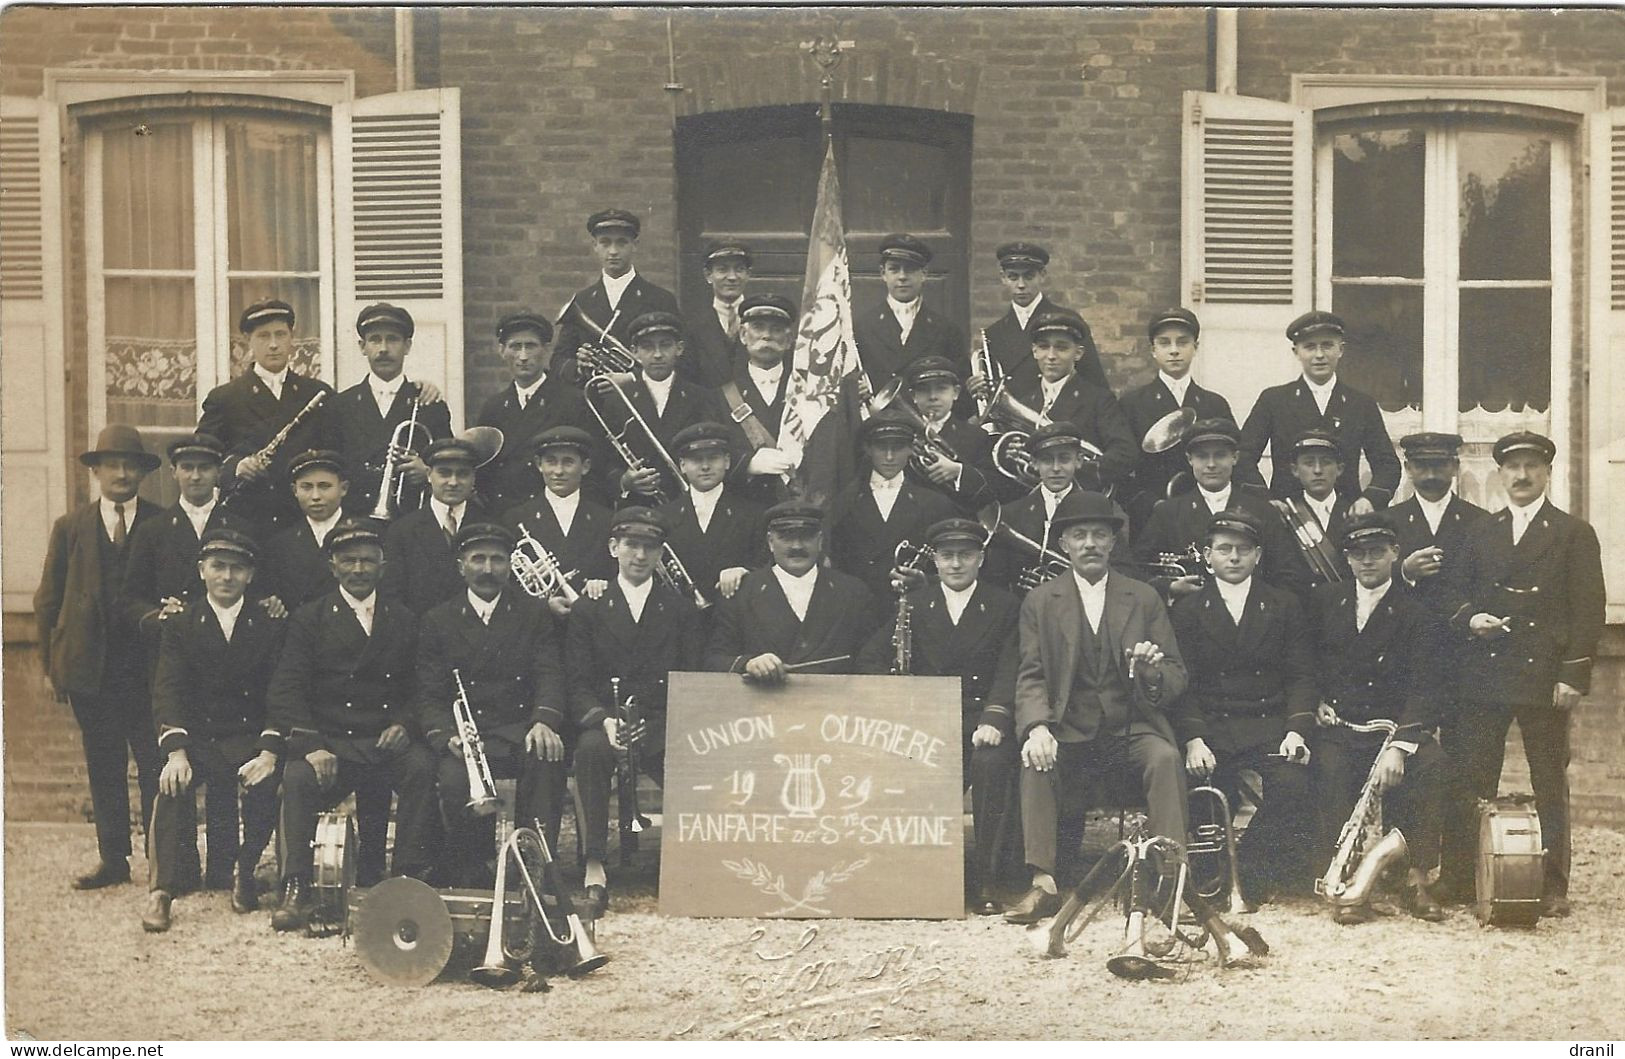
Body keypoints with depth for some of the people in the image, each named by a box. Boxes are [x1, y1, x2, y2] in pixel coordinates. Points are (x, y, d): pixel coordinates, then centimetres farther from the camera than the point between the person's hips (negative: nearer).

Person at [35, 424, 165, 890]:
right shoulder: (70, 528, 9)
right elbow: (47, 601, 9)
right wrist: (51, 665, 3)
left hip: (150, 669, -2)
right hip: (91, 671, 2)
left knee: (156, 769, -1)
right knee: (104, 769, 9)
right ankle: (112, 859, 18)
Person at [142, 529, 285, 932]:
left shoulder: (270, 626, 6)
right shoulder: (181, 624, 7)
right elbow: (167, 690, -5)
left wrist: (269, 751, -21)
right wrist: (176, 751, -23)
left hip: (250, 738, 0)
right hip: (196, 736, 1)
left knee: (264, 782, -32)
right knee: (173, 784, -30)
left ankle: (246, 875, -8)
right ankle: (161, 891, -26)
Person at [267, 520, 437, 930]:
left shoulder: (404, 620, 14)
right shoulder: (309, 619, 7)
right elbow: (286, 692, -4)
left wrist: (404, 724, -10)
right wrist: (310, 745, -20)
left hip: (388, 740, 1)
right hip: (329, 740, -1)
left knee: (422, 767, -30)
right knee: (297, 777, -31)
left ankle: (410, 876, -24)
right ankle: (295, 889, -25)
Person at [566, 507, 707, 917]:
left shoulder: (681, 609, 17)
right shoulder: (588, 609, 14)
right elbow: (578, 682, 5)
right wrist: (603, 719, -17)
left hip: (664, 722, 0)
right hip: (604, 718, 0)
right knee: (591, 749, -36)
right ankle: (594, 868, -34)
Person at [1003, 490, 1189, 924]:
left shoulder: (1144, 598, 10)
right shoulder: (1040, 602, 8)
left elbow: (1177, 677, 8)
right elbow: (1031, 676, 0)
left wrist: (1153, 671, -18)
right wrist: (1037, 726, -21)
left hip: (1134, 729, 0)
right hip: (1070, 733, 0)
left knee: (1166, 758, -30)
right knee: (1036, 763, -30)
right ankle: (1044, 885, -28)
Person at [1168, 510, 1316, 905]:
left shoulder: (1285, 606, 14)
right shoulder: (1187, 609, 11)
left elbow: (1301, 676, 8)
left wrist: (1296, 730, -9)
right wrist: (1192, 739, -13)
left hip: (1271, 725, 1)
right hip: (1210, 728, 0)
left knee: (1292, 785, -28)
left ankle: (1250, 871, -14)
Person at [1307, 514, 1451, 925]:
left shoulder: (1418, 612, -2)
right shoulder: (1324, 601, 10)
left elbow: (1425, 687, -12)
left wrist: (1399, 745, -26)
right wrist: (1316, 701, -1)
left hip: (1396, 725, -1)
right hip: (1337, 726, 1)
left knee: (1431, 764, -31)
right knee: (1332, 768, -31)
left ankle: (1417, 877, -16)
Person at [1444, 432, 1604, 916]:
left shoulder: (1575, 534, 6)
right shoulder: (1481, 533, 16)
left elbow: (1588, 610, 0)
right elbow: (1461, 596, 19)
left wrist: (1574, 674, -9)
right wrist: (1470, 618, -4)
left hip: (1545, 676, -3)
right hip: (1485, 672, 3)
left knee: (1550, 785, 1)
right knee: (1473, 783, 3)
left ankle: (1553, 887, 7)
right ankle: (1467, 879, 9)